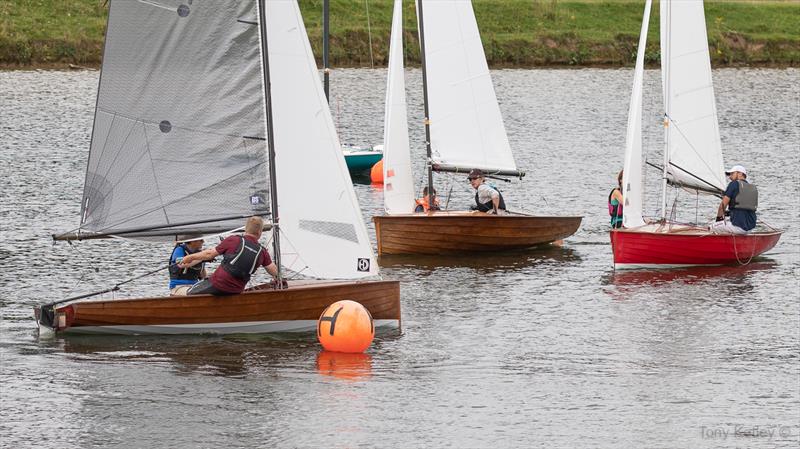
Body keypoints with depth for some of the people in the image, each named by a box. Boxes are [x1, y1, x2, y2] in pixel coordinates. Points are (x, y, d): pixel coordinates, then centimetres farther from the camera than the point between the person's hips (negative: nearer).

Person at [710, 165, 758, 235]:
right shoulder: (754, 188, 14)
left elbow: (723, 205, -5)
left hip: (738, 226, -7)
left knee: (713, 227, 13)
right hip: (750, 226, 7)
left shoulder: (734, 184, -5)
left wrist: (719, 218, 10)